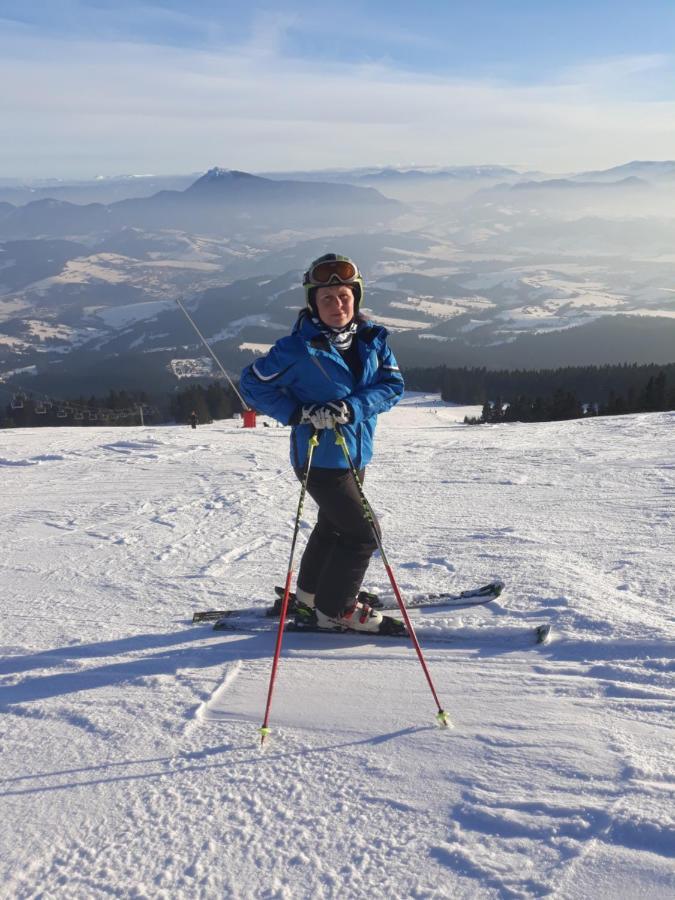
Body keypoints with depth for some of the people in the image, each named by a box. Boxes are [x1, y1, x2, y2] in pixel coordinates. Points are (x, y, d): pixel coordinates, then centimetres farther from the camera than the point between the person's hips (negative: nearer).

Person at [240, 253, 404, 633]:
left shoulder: (371, 339, -3)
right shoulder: (299, 348, -18)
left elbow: (393, 384, -8)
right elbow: (253, 382, -11)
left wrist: (350, 408, -25)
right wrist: (299, 414, -21)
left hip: (356, 454, 7)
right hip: (321, 457, -7)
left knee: (335, 525, 24)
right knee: (363, 533, -5)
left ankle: (314, 590, 47)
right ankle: (335, 610, 12)